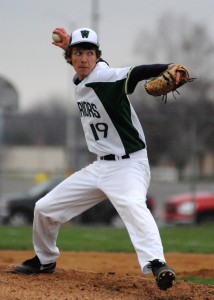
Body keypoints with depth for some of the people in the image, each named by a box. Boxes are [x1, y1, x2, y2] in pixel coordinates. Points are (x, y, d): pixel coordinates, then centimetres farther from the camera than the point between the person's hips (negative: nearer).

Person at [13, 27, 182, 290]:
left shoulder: (106, 77, -17)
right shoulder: (79, 83, 6)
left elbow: (136, 72, -36)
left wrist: (169, 69, -52)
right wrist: (69, 46, 20)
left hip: (128, 164, -8)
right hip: (99, 167, 9)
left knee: (133, 205, -39)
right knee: (44, 208, 13)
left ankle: (156, 264, -55)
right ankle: (45, 261, 36)